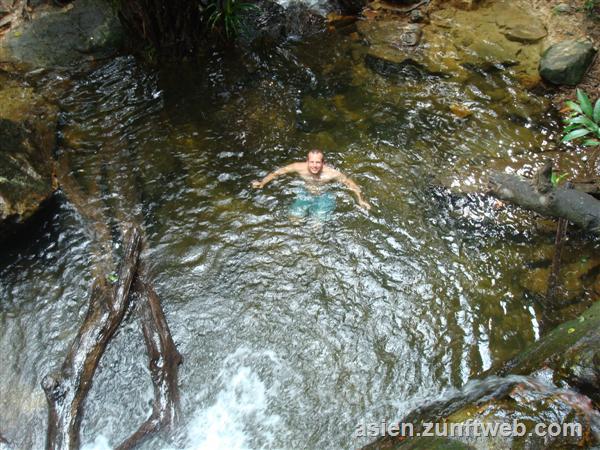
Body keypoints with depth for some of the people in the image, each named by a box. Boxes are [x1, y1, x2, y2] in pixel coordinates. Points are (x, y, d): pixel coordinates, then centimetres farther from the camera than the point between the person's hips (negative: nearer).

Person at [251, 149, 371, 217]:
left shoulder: (331, 173, -29)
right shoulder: (300, 167, -23)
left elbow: (351, 184, -16)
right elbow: (279, 172, -8)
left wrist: (361, 201, -13)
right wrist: (262, 183, -6)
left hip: (324, 198, -3)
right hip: (306, 196, 3)